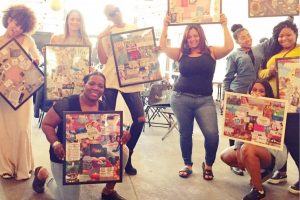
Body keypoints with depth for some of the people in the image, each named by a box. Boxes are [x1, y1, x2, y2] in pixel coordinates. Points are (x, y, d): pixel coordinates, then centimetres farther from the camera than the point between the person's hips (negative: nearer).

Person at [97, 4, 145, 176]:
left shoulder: (135, 29, 13)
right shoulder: (106, 33, 6)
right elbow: (103, 60, -2)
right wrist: (99, 39, -11)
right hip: (110, 79, -1)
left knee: (140, 119, -5)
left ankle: (127, 157, 14)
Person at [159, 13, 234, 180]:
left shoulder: (211, 52, 6)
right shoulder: (181, 53, 7)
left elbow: (229, 47, -7)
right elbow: (162, 47, -1)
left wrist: (224, 26, -5)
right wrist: (165, 27, -3)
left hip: (205, 100, -1)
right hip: (180, 98, 1)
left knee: (212, 134, -12)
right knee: (185, 133, 11)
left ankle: (208, 164, 15)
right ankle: (187, 164, 31)